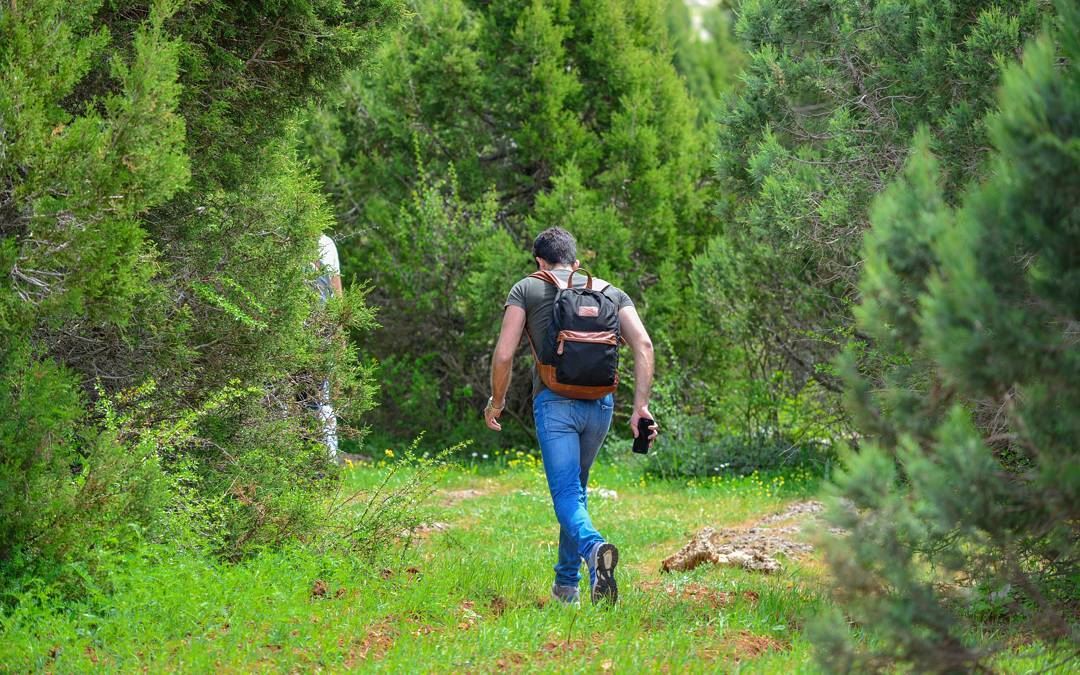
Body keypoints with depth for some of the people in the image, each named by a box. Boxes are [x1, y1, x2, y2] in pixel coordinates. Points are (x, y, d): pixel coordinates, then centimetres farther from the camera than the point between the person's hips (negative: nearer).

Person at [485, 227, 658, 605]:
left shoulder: (527, 289, 8)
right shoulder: (610, 292, 16)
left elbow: (503, 355, -1)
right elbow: (643, 345, 1)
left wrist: (496, 401, 14)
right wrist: (641, 405, -1)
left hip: (554, 401, -4)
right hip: (600, 403, 4)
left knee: (567, 494, -7)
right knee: (577, 487, 21)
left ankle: (593, 546, -38)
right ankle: (566, 584, 25)